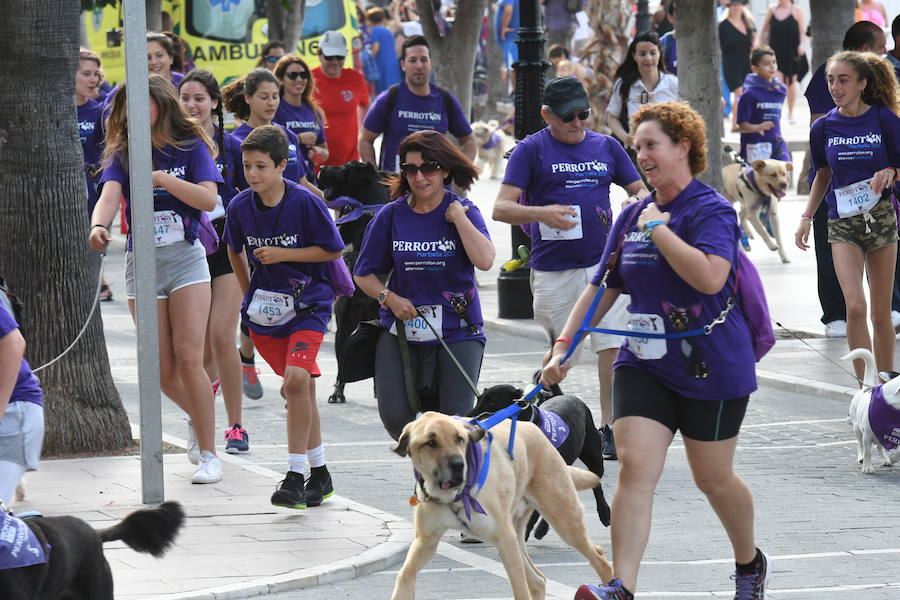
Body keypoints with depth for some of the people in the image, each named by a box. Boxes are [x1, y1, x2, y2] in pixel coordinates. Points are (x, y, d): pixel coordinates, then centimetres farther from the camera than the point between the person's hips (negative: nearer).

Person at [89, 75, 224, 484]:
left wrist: (163, 179, -22)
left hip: (186, 256, -2)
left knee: (189, 360, -12)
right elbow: (109, 193, -15)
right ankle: (197, 417, 34)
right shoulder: (123, 154, 3)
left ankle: (208, 454, -2)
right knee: (163, 371, 2)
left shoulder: (191, 147, 0)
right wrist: (98, 224, -37)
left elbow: (208, 199, -11)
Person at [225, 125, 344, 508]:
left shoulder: (305, 203, -14)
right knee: (300, 388, 12)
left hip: (307, 306, -4)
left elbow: (333, 250, -9)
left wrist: (282, 254, -16)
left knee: (296, 379, -22)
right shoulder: (240, 207, -1)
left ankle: (296, 475, -18)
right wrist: (248, 293, 17)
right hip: (265, 310, 4)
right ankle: (319, 474, 24)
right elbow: (235, 251, 18)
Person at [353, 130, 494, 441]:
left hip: (457, 331, -1)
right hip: (400, 329, 1)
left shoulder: (463, 212, -1)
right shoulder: (392, 215, 3)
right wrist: (390, 298, -9)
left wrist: (458, 217, -14)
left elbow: (484, 260, -18)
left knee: (455, 421, -7)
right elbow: (364, 274, 9)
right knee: (394, 416, -8)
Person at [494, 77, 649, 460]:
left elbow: (639, 190, 18)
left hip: (603, 262, 2)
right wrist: (541, 213, -25)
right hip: (552, 269, -2)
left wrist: (636, 206, -7)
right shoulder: (531, 150, -1)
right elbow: (501, 208, -7)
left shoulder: (606, 146, 11)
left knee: (613, 343, -7)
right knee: (559, 350, 7)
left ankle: (609, 425, -3)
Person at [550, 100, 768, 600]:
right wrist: (564, 346, 8)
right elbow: (602, 288, 16)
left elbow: (710, 277, -29)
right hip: (643, 364, 5)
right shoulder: (632, 216, 9)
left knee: (713, 478, 9)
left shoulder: (710, 210, -12)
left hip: (711, 367, -5)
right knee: (634, 467, -12)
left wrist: (658, 228, -21)